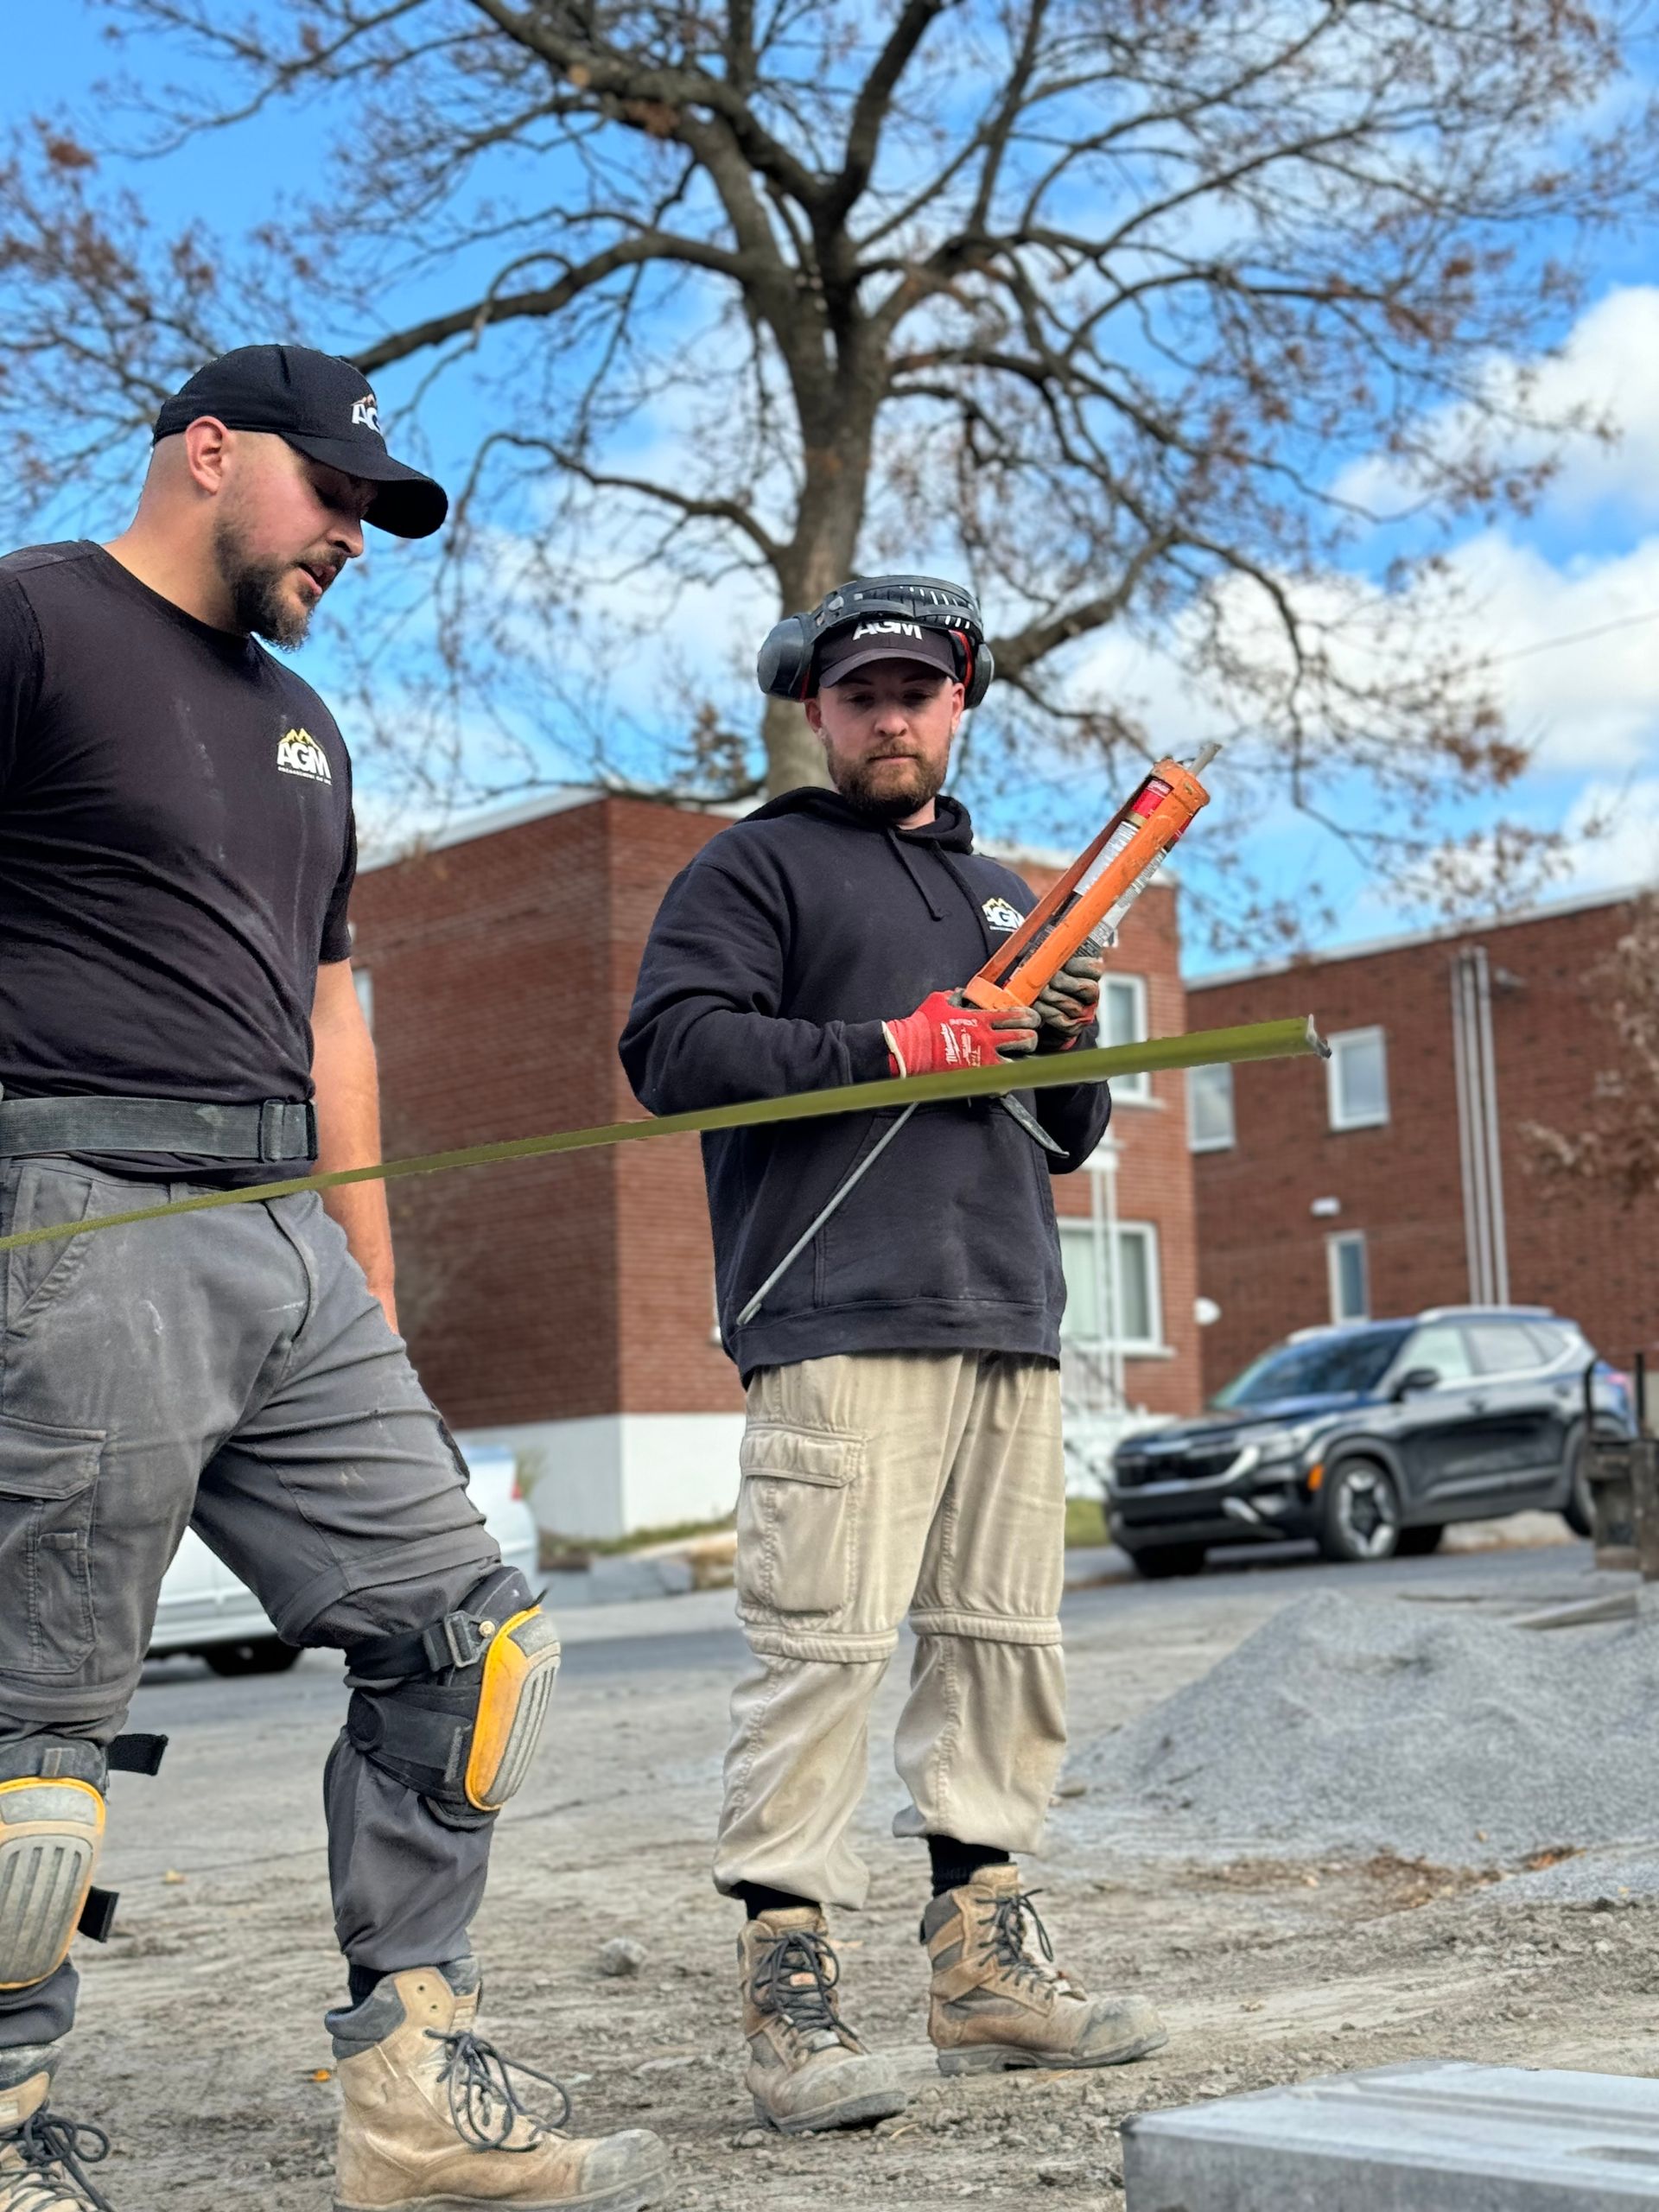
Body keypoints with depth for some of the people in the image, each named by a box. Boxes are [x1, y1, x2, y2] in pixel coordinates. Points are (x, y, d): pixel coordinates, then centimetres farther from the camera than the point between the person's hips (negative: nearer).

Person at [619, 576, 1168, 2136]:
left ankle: (983, 1964, 15)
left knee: (1005, 1641, 6)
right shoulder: (756, 867, 8)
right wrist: (892, 1049, -11)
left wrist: (1071, 1045, 6)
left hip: (1009, 1319, 7)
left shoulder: (1004, 897, 28)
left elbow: (1065, 1142, 28)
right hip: (840, 1320, -7)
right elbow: (671, 1047, -8)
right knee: (822, 1643, -12)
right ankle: (787, 1987, -8)